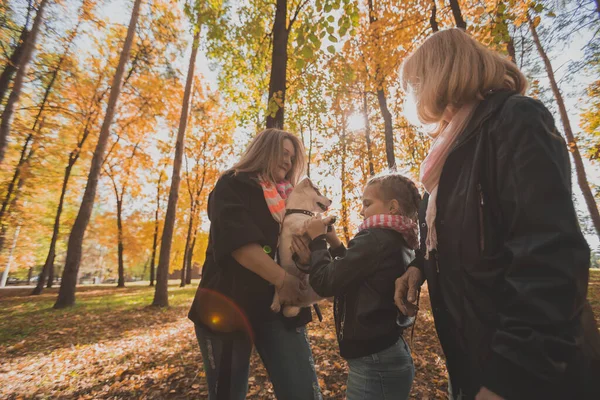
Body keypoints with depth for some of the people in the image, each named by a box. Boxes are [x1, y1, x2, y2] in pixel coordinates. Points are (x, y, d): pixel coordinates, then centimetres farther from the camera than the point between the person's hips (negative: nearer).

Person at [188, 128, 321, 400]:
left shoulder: (288, 198, 16)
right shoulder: (232, 186, -2)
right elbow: (238, 240, -17)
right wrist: (281, 278, -24)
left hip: (280, 305, 5)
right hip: (231, 303, -4)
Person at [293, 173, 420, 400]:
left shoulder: (375, 239, -22)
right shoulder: (400, 243, 7)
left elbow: (325, 283, -21)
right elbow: (352, 275, 13)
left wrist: (317, 239, -9)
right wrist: (334, 244, 5)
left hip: (374, 361, -9)